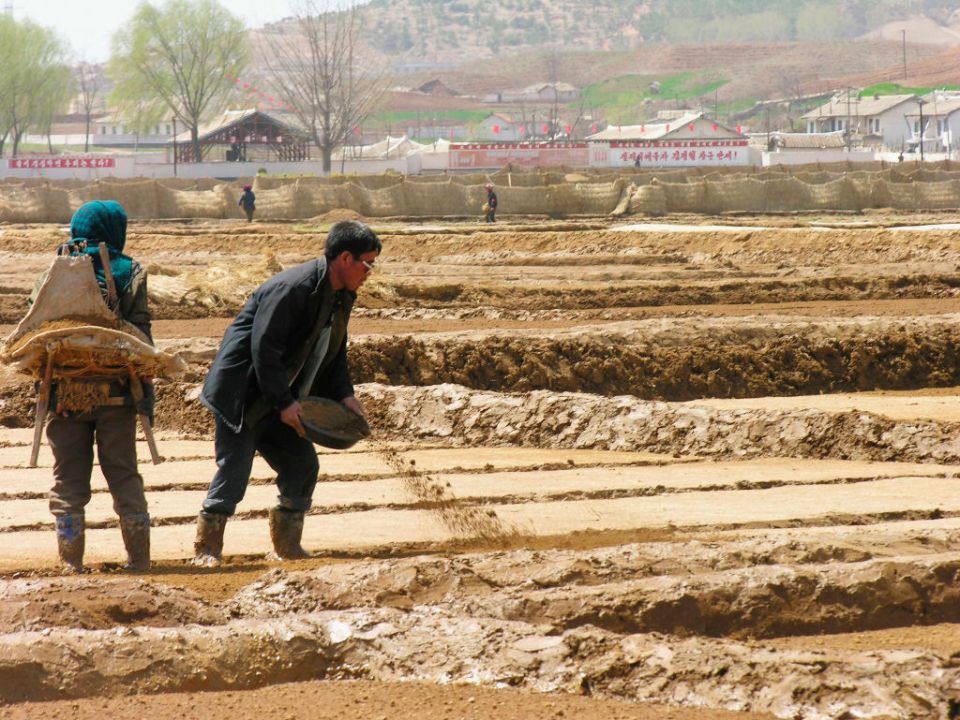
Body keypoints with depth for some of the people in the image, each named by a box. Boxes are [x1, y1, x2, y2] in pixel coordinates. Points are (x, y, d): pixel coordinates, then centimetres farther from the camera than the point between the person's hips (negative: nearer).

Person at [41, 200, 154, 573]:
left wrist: (46, 385, 6)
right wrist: (146, 391, -2)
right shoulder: (129, 273, -1)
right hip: (115, 395, -1)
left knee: (68, 479, 6)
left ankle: (71, 563, 2)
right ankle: (139, 559, 7)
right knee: (124, 476, 8)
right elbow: (140, 334, -5)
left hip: (65, 396, 1)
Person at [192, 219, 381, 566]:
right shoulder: (292, 288, -23)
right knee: (234, 470, -8)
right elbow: (264, 348, -25)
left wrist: (344, 395, 2)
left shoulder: (341, 296, 7)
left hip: (280, 401, 9)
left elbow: (334, 353, 18)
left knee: (302, 465, 6)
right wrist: (284, 403, -25)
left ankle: (288, 544, 18)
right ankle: (206, 548, 3)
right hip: (242, 394, -9)